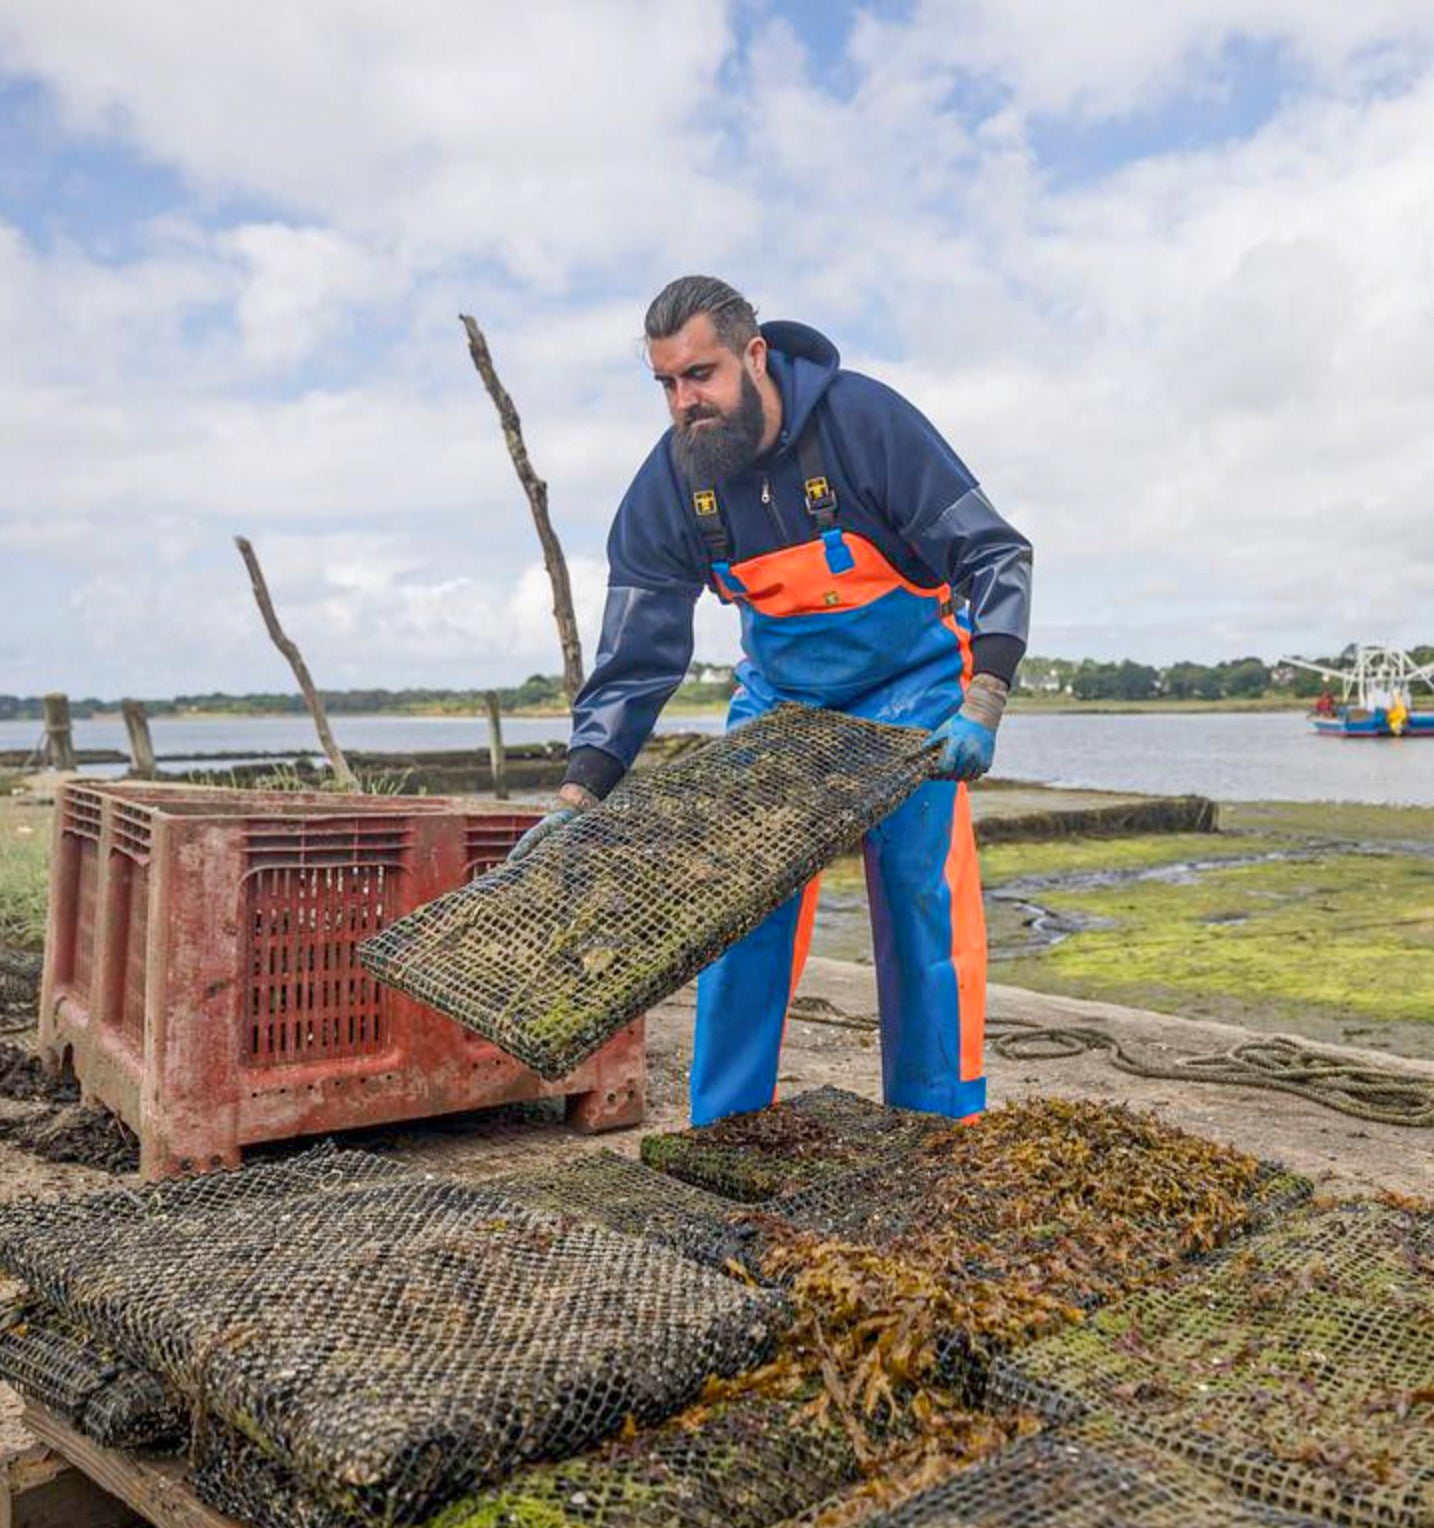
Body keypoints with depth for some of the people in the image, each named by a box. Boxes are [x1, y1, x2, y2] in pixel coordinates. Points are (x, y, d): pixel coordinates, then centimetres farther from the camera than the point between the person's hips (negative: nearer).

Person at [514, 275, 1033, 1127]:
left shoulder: (865, 420, -23)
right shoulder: (667, 486, -13)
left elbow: (996, 558, -19)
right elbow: (638, 657, -11)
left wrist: (982, 705, -31)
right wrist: (580, 795, -21)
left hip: (910, 681, -3)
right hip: (778, 691, 4)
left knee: (921, 889, -12)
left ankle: (943, 1129, 2)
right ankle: (726, 1128, 9)